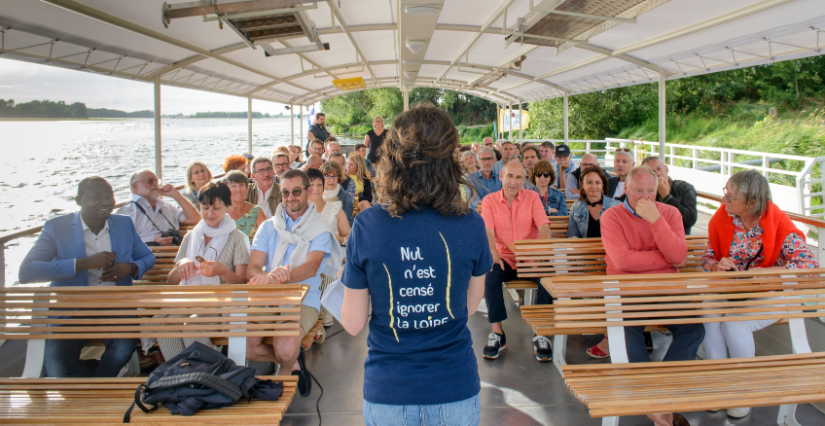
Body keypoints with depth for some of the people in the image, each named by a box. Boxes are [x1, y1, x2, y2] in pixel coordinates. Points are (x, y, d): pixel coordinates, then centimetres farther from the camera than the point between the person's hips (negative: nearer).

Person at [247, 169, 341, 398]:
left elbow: (312, 267, -15)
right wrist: (267, 276, -25)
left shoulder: (319, 229, 3)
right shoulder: (268, 227, 14)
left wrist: (283, 276, -38)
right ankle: (294, 363, 9)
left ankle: (285, 371, 10)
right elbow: (252, 269, 2)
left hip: (304, 301, -3)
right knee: (244, 346, -22)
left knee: (286, 348, -30)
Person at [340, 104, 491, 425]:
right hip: (455, 390, 1)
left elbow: (352, 324, -6)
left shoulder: (366, 226, -13)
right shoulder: (470, 225, -12)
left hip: (387, 393, 0)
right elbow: (469, 307, 0)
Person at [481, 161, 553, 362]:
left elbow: (544, 226, -5)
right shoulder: (489, 201, 4)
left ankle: (541, 335, -20)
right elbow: (488, 231, -9)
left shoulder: (532, 197, 6)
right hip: (504, 257, 0)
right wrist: (494, 255, -29)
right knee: (490, 275, -32)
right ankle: (497, 333, -19)